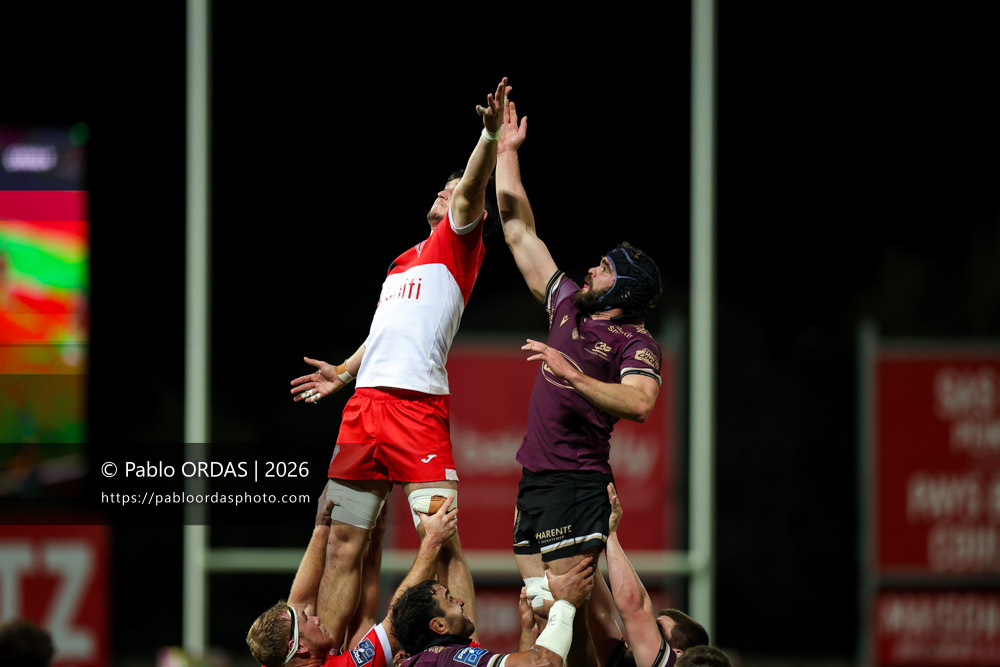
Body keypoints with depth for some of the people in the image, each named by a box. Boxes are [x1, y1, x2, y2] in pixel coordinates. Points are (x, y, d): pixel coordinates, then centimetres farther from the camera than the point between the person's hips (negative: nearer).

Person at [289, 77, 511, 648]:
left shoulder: (457, 243, 7)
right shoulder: (404, 261, 28)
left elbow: (471, 192, -11)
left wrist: (491, 136, -26)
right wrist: (344, 371, 40)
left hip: (418, 402, -8)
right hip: (365, 402, 8)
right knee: (344, 542, 6)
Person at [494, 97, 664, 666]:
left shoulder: (636, 343, -4)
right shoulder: (569, 306, 16)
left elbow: (640, 403, -24)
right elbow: (519, 231, 21)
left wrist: (573, 375, -29)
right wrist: (506, 151, 21)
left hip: (577, 485, -8)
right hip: (535, 480, 8)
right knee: (537, 608, 4)